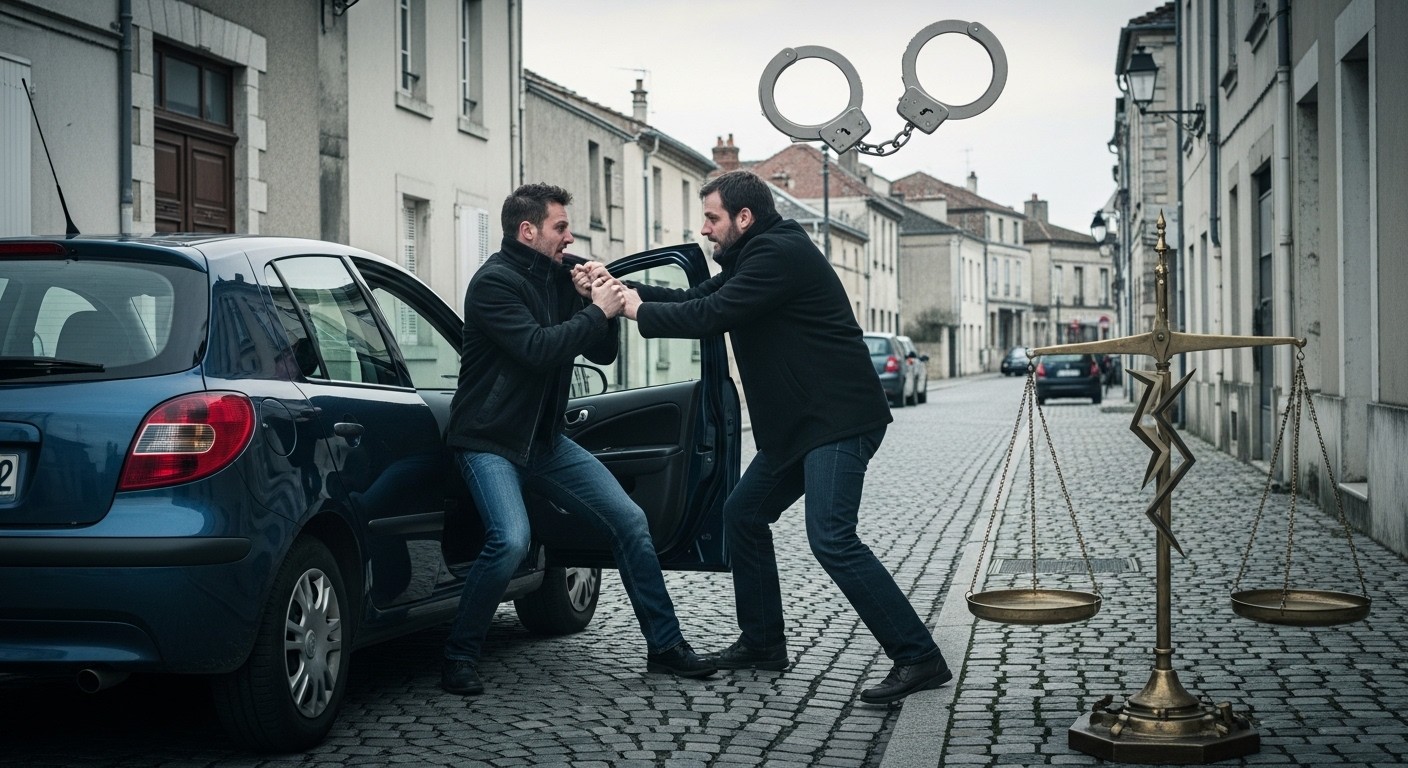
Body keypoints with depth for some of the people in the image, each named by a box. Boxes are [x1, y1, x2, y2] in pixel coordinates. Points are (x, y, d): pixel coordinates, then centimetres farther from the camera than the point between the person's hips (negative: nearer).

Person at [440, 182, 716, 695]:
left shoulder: (558, 278, 8)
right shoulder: (494, 282, -15)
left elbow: (601, 354, 11)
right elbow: (537, 349, -28)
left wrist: (601, 303, -7)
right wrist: (598, 311, -19)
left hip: (544, 440, 8)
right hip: (488, 441, -8)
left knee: (629, 519, 2)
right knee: (511, 539, -29)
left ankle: (664, 646, 13)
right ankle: (459, 657, -10)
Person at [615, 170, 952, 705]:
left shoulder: (780, 254, -15)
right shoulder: (755, 256, 18)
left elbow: (711, 316, -21)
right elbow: (697, 299, 20)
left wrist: (639, 311, -7)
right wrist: (627, 290, 9)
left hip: (840, 419, -11)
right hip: (799, 425, 11)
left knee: (832, 539, -19)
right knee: (742, 515, 16)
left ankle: (918, 659, -17)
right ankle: (763, 644, 25)